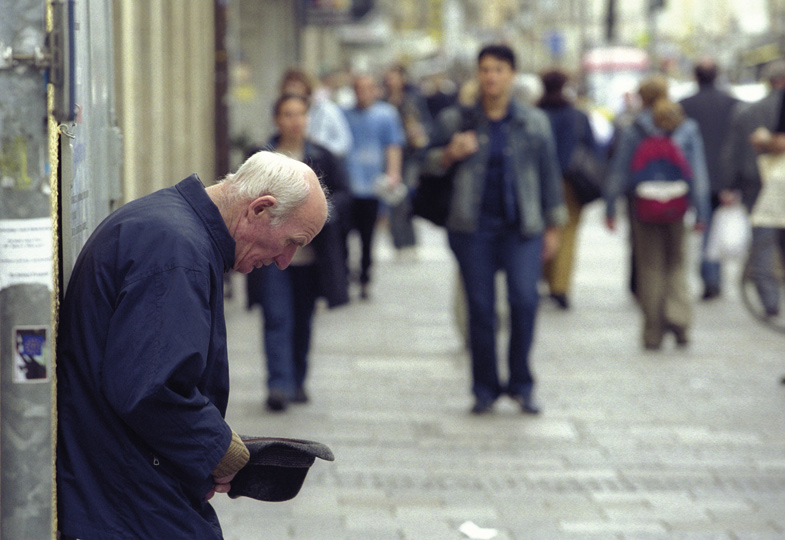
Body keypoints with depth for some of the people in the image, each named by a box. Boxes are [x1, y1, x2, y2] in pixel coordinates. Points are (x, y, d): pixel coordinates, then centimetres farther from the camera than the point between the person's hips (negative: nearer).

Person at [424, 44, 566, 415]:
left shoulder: (534, 122, 9)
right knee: (480, 307, 0)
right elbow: (431, 165, 12)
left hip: (522, 229, 0)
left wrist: (552, 226, 11)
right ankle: (485, 388, 11)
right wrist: (451, 153, -11)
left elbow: (549, 174, 13)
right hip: (473, 227, 0)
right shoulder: (456, 120, 7)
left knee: (525, 300, -13)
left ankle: (521, 384, 1)